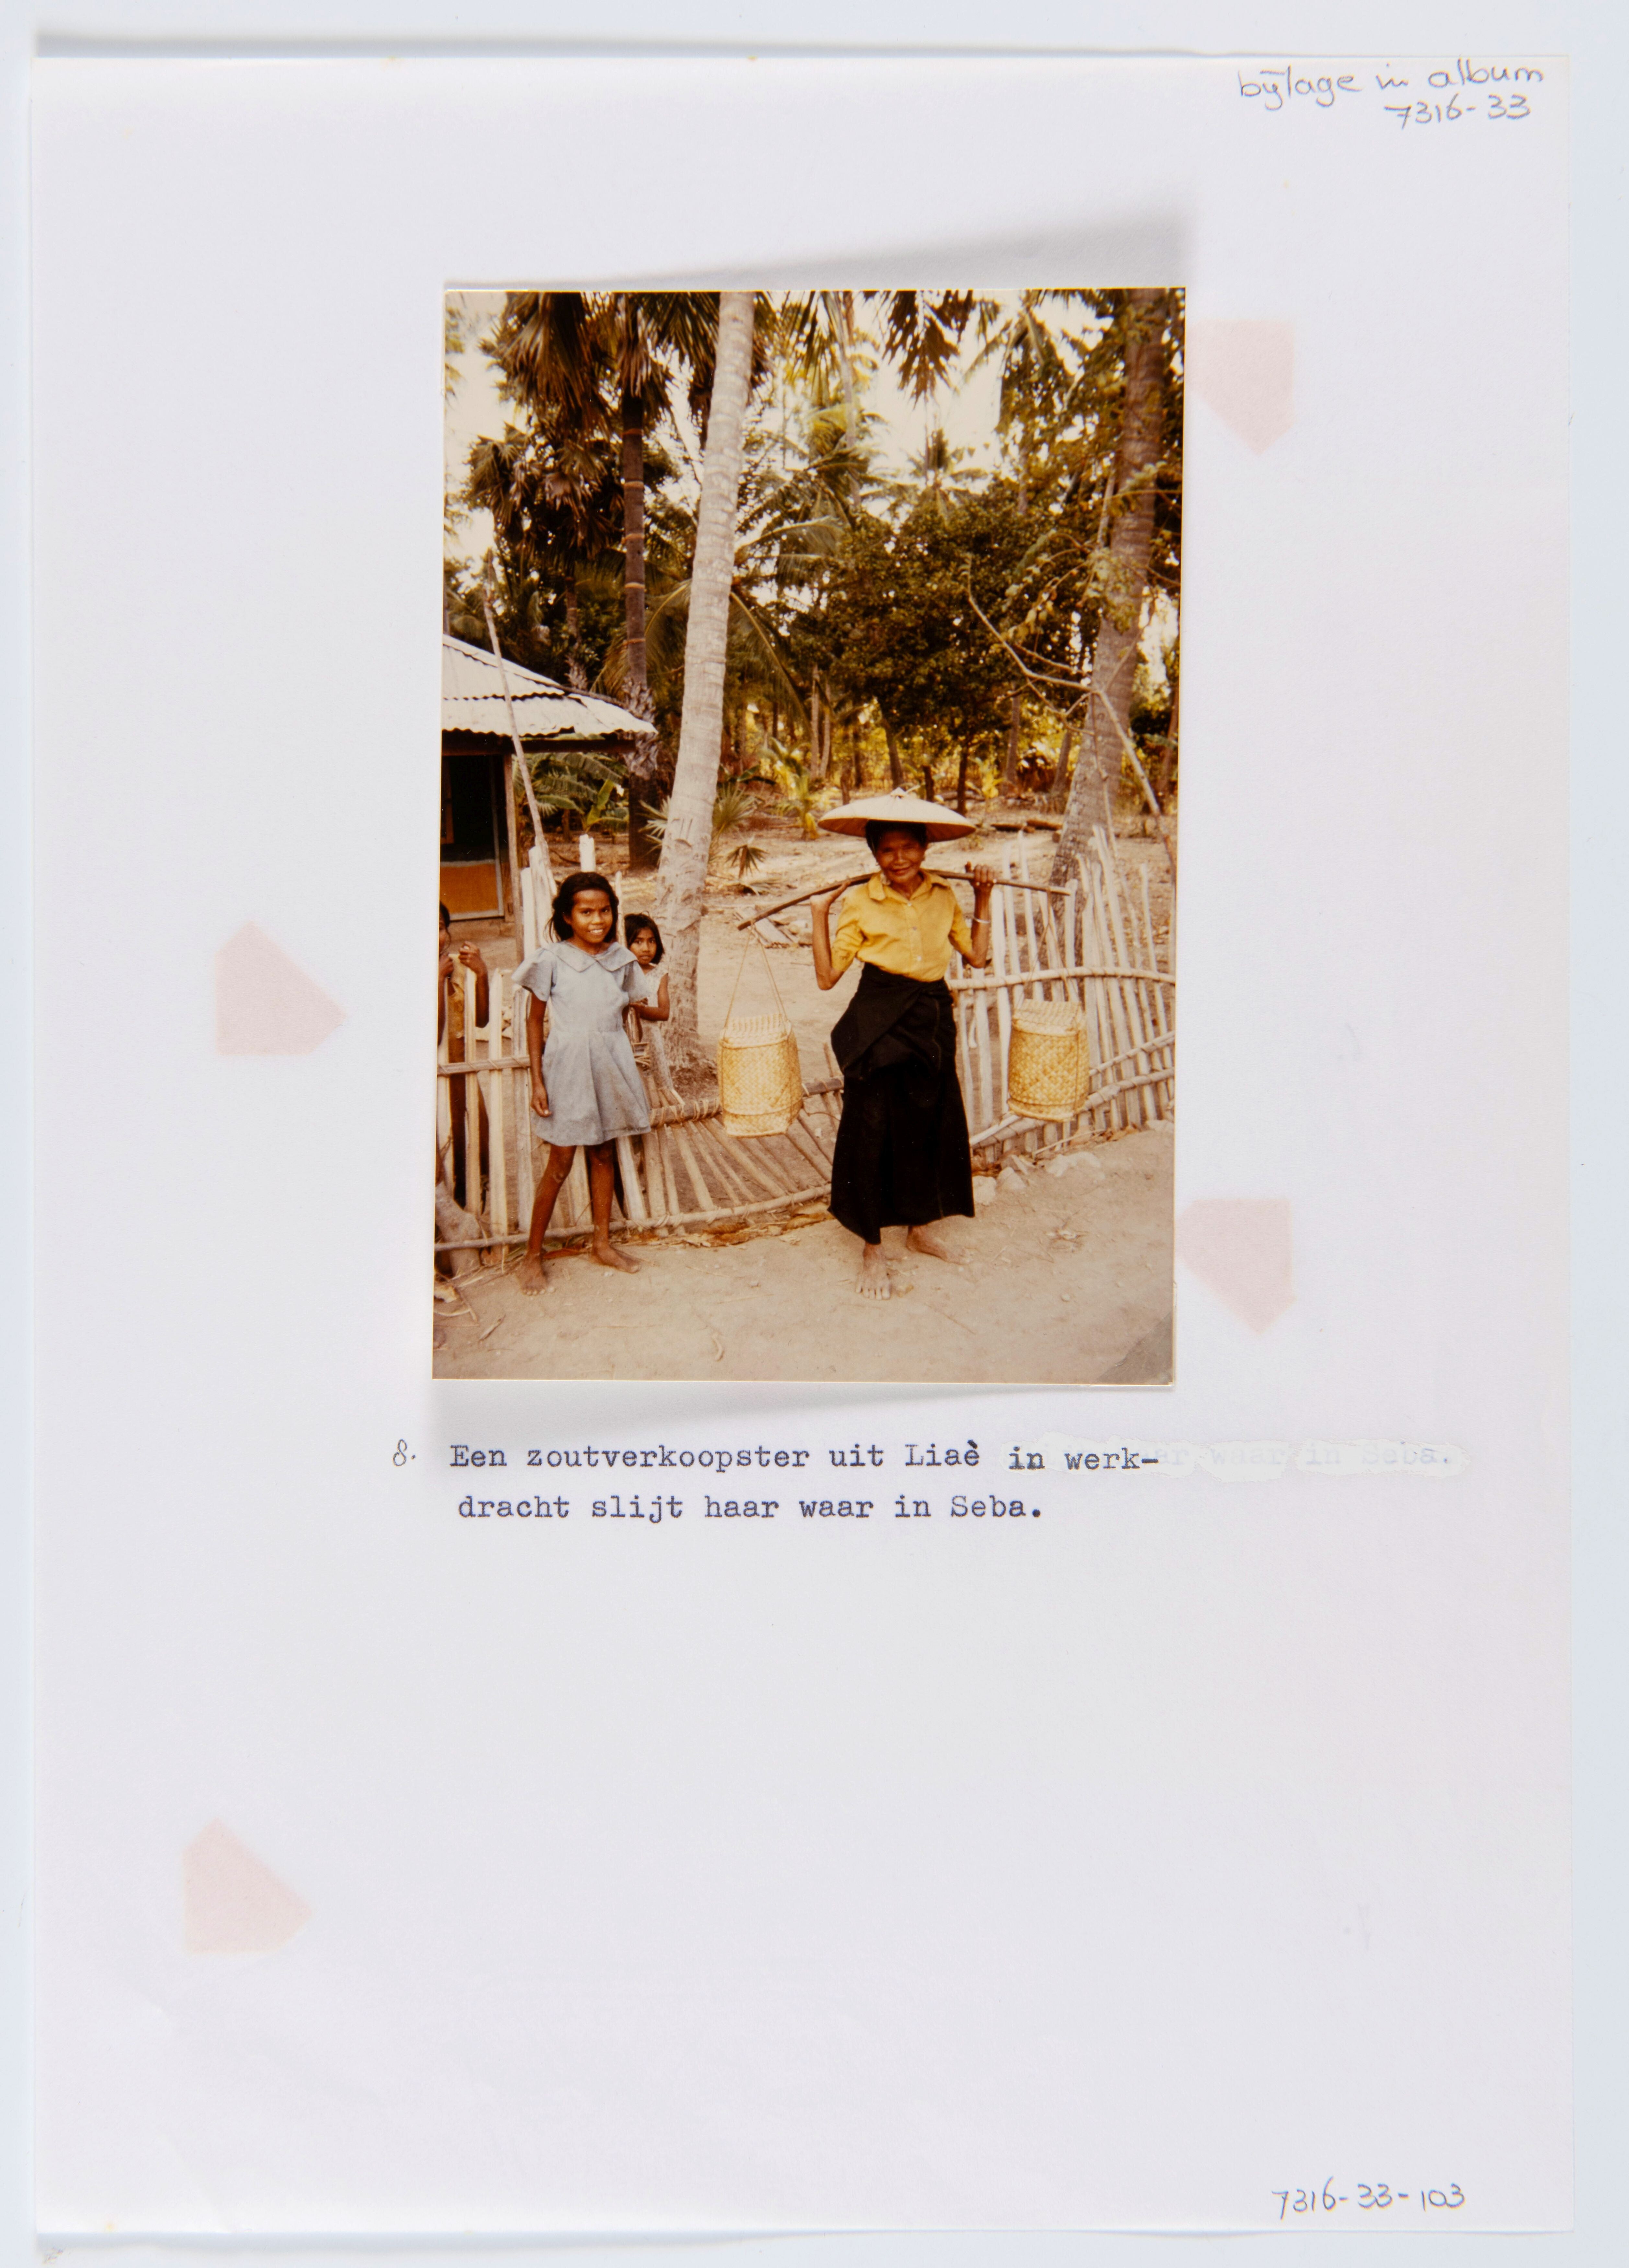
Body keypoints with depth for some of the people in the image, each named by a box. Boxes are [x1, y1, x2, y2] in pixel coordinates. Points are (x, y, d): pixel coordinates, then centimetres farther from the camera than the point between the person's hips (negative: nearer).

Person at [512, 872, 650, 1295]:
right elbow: (535, 1022, -4)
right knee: (560, 1164, -1)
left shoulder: (621, 959, 3)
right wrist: (537, 1081, -8)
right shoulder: (551, 961, -10)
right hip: (567, 1066, -4)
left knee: (604, 1154, 13)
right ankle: (533, 1255, 10)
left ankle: (603, 1243, 26)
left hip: (611, 1065, 4)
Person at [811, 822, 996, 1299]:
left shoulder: (943, 896, 6)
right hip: (879, 1023, -4)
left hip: (933, 1019, 4)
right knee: (873, 1130, -1)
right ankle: (871, 1248, 12)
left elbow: (977, 956, 8)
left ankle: (921, 1225, 34)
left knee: (932, 1124, 13)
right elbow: (827, 976, -8)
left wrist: (984, 900, 7)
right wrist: (820, 914, -15)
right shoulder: (860, 901, -5)